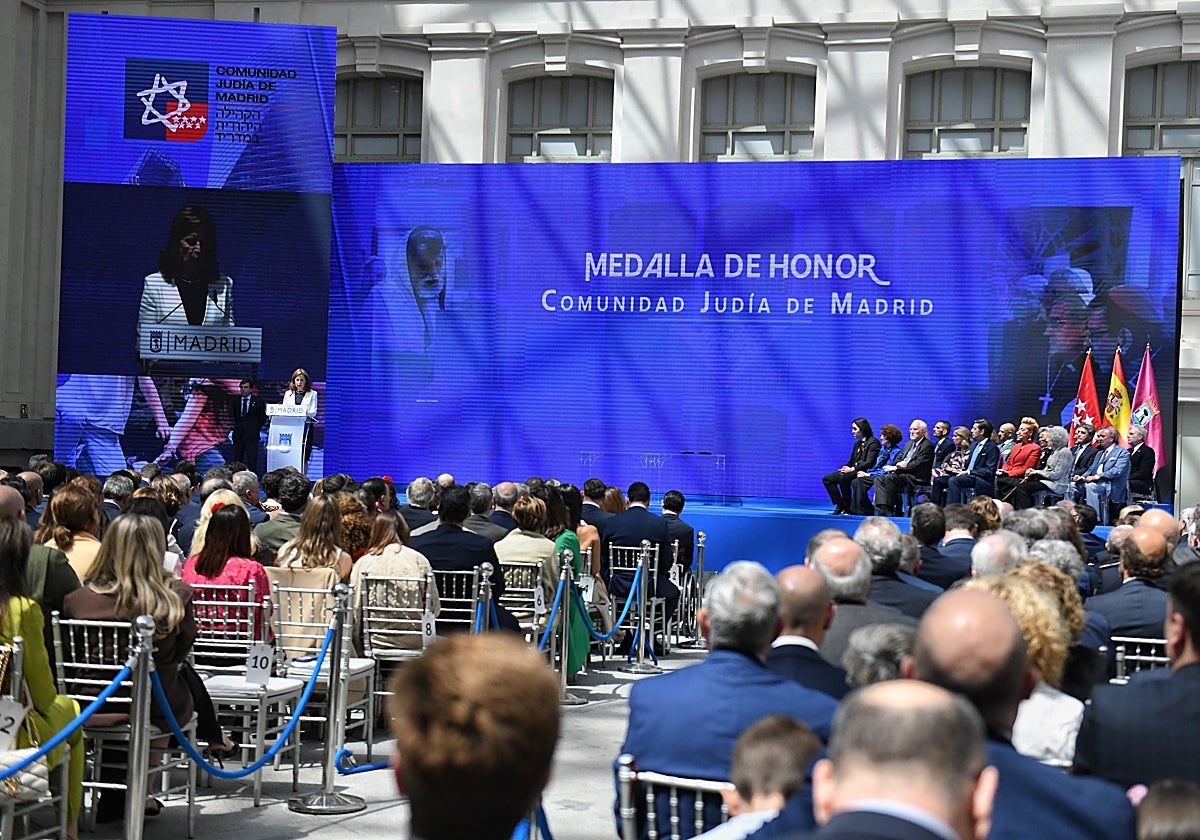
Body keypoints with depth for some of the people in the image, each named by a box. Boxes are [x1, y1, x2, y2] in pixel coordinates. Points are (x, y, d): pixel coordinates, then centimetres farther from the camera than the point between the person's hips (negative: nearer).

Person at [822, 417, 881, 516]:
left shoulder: (873, 443, -6)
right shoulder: (857, 443, 23)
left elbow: (869, 463, -16)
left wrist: (852, 469, -22)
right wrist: (846, 468, -1)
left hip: (864, 472, -9)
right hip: (853, 471, 9)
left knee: (843, 478, -35)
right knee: (827, 479, -3)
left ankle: (847, 508, -26)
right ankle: (840, 506, -10)